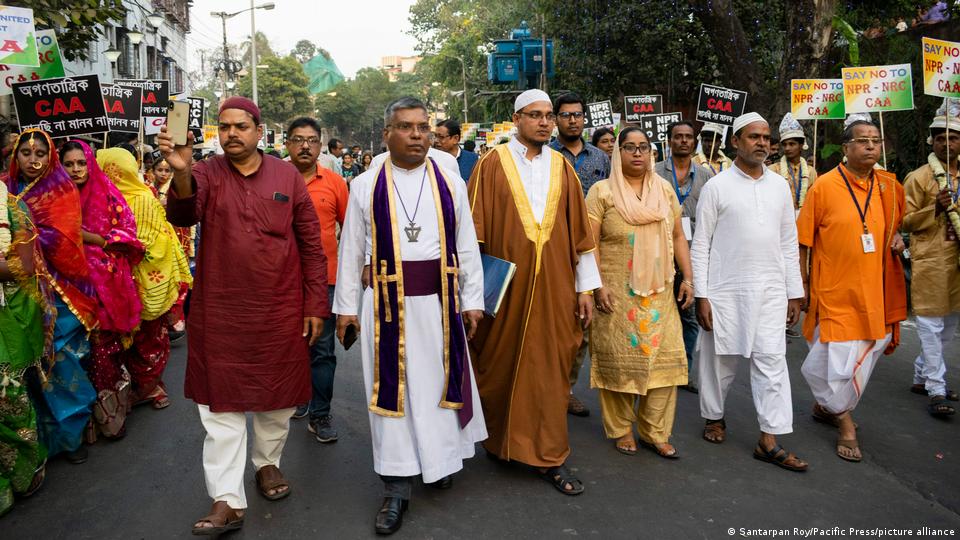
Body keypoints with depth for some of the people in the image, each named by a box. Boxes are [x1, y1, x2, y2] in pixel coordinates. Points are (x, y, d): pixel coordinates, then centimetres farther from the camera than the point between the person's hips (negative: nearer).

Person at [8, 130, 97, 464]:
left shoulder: (62, 191, 0)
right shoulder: (7, 190, 11)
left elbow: (60, 238, -10)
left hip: (56, 289, -3)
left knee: (59, 362, -2)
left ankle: (71, 433, 13)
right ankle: (40, 435, 16)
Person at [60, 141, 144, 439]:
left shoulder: (106, 194, 2)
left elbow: (128, 234, -3)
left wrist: (90, 237, -11)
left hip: (107, 283, -2)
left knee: (106, 348, -2)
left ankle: (111, 412, 11)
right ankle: (85, 412, 17)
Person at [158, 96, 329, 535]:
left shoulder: (287, 177, 0)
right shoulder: (206, 174, -1)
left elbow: (312, 246, 2)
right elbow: (183, 215, -22)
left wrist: (316, 306, -1)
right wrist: (180, 173, -42)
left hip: (280, 311, 1)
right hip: (219, 313, -1)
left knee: (277, 395, 15)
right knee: (221, 404, 3)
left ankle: (267, 461, 39)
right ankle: (227, 501, 12)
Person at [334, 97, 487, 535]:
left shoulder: (450, 183, 2)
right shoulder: (366, 186, -1)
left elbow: (466, 246, 6)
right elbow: (351, 250, 3)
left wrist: (472, 300, 4)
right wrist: (346, 305, 3)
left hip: (439, 302, 2)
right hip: (387, 304, -1)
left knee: (439, 383, 12)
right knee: (392, 391, 4)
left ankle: (440, 460, 35)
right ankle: (396, 488, 14)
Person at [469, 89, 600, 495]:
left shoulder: (562, 167, 8)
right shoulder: (493, 163, -1)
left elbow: (579, 230, 8)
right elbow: (475, 227, -3)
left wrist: (585, 287, 5)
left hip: (553, 287, 3)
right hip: (505, 286, -2)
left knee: (550, 369, 5)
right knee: (501, 365, 10)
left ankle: (550, 457, 15)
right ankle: (498, 438, 32)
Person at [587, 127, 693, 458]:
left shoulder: (665, 189, 11)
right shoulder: (602, 191, -2)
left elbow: (677, 236, 13)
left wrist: (687, 277, 6)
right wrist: (598, 286, -14)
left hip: (659, 292, 4)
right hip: (617, 292, -4)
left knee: (664, 356, 3)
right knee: (619, 358, 3)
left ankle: (655, 432, 17)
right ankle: (622, 430, 20)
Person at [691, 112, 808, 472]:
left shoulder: (779, 186, 9)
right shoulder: (717, 186, -2)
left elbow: (789, 243, 13)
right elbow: (700, 244, -3)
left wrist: (794, 292, 9)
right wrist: (700, 295, -8)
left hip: (770, 290, 3)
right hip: (725, 290, -3)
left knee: (771, 361, -1)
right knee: (720, 358, 8)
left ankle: (769, 441, 5)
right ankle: (714, 417, 30)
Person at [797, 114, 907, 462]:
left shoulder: (889, 186, 6)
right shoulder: (824, 186, -9)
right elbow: (802, 239, -5)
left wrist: (896, 239, 2)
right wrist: (800, 282, -6)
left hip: (874, 289, 6)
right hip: (834, 290, -5)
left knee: (864, 353, 15)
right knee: (836, 357, -3)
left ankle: (827, 405, 38)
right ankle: (845, 422, 19)